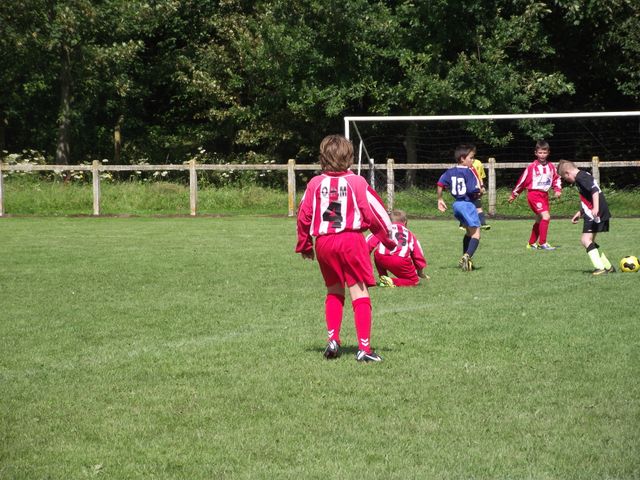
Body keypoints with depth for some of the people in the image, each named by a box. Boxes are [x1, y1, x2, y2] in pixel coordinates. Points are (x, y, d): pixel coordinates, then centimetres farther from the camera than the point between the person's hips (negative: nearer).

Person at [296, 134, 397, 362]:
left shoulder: (315, 183, 4)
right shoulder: (356, 182, -5)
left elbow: (303, 216, 8)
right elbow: (374, 212, -3)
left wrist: (304, 246, 21)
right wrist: (388, 239, 10)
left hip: (323, 242, 3)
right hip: (351, 240, -3)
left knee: (334, 292, 20)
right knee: (359, 293, -2)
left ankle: (332, 339, 9)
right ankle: (364, 347, -7)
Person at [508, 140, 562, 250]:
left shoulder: (551, 166, 6)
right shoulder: (532, 166, -9)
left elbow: (556, 179, 19)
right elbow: (522, 180, -2)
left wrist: (558, 190, 1)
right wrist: (514, 194, 5)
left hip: (544, 194, 7)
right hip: (534, 194, -7)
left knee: (539, 220, 16)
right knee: (546, 216, -20)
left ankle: (531, 244, 32)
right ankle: (542, 243, -16)